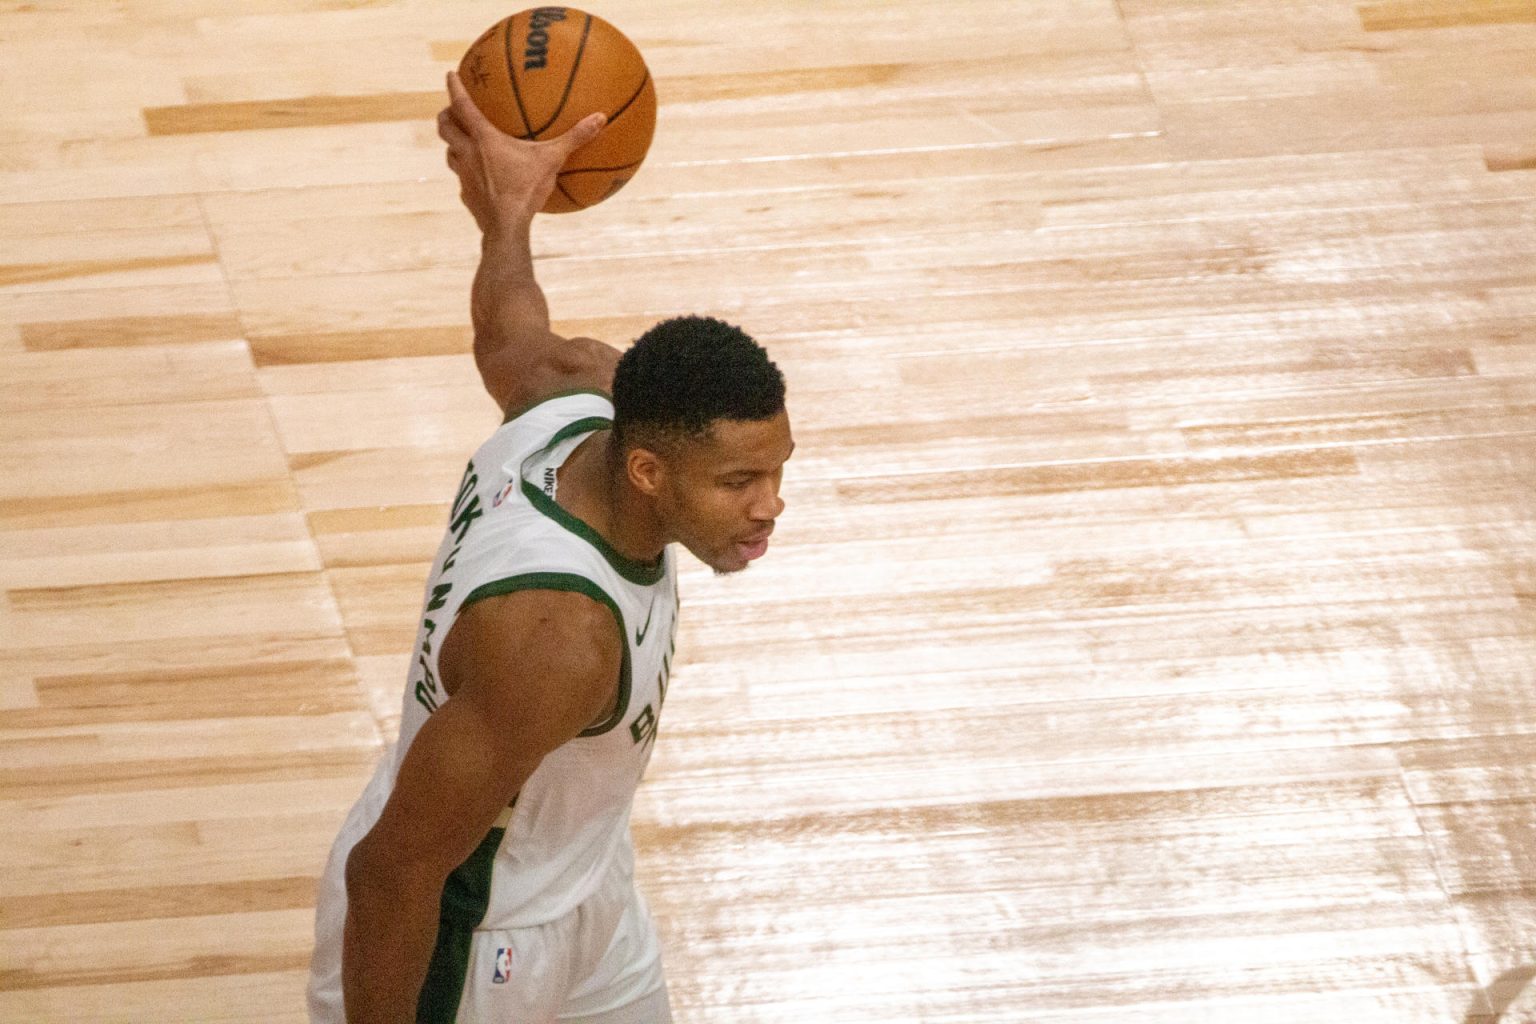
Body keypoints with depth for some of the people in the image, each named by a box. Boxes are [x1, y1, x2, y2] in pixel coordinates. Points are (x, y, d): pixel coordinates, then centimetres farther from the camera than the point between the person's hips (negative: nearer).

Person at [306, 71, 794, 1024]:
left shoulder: (590, 395, -16)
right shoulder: (559, 639, -40)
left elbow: (512, 338, 9)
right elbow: (396, 866, -32)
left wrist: (508, 217, 27)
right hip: (462, 933, -9)